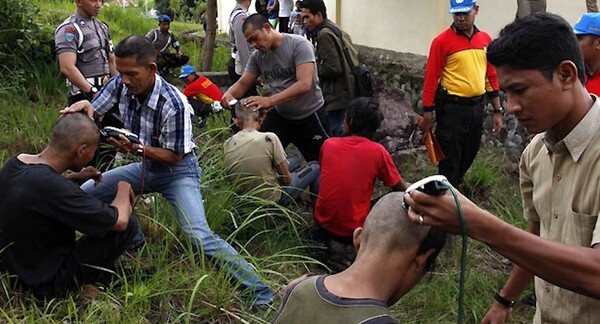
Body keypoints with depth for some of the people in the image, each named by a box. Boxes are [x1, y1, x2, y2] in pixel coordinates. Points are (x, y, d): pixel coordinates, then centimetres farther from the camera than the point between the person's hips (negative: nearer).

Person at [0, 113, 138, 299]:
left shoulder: (15, 162, -7)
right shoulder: (52, 187, -34)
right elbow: (119, 221, -26)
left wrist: (74, 178, 7)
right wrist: (124, 189, -6)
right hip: (47, 283, -9)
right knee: (129, 225, -10)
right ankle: (94, 280, 12)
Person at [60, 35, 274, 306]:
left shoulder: (173, 104, -30)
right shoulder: (120, 85, -13)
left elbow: (174, 157, -21)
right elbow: (93, 113, 1)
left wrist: (138, 148, -36)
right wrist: (84, 107, -24)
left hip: (177, 171, -7)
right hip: (145, 167, 7)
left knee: (200, 237, -26)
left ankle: (261, 293, -20)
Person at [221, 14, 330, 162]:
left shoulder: (299, 44, -21)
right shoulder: (257, 56, -3)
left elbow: (304, 84, -31)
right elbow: (242, 84, 3)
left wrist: (269, 100, -41)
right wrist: (229, 94, -22)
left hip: (309, 115, -5)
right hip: (280, 115, 5)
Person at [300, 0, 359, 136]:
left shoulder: (325, 34, -13)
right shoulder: (337, 30, 16)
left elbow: (333, 68, -19)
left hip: (337, 99, -10)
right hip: (348, 94, 10)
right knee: (345, 137, 16)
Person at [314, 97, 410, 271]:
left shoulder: (328, 144, -4)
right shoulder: (378, 151, -13)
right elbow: (401, 188, 0)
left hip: (323, 222, 3)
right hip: (355, 229, -2)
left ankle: (334, 244, 6)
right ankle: (352, 248, 1)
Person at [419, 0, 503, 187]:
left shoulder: (485, 39, 7)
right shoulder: (442, 41, -9)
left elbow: (491, 76, 12)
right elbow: (431, 78, -9)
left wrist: (497, 111, 10)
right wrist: (428, 113, -10)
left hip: (477, 107, 6)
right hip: (452, 107, -5)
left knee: (469, 155, 17)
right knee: (450, 159, 1)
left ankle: (455, 187, 37)